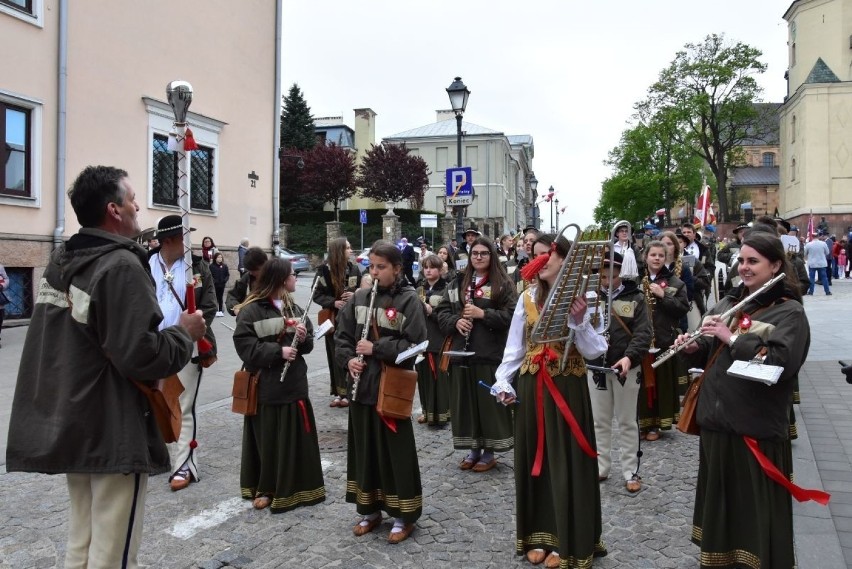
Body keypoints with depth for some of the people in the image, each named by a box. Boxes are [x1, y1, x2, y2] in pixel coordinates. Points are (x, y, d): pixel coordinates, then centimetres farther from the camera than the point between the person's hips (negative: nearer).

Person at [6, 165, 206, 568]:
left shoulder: (60, 260, 8)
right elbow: (141, 357, -26)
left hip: (70, 424, 9)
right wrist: (185, 333, -10)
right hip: (115, 432, -9)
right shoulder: (121, 266, -19)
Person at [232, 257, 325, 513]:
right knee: (268, 440, 4)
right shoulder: (251, 310, -11)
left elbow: (308, 344, 13)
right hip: (266, 386, -6)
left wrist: (304, 338, -9)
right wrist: (278, 351, -23)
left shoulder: (294, 308, 10)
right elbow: (245, 346, -18)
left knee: (297, 438, 10)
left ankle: (296, 486, 25)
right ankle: (264, 489, 21)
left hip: (294, 383, 6)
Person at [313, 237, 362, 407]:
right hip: (333, 319, -2)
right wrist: (333, 302, -19)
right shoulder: (324, 270, -6)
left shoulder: (354, 269, 2)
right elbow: (317, 295, -5)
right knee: (335, 356, 3)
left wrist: (355, 296, -11)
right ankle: (337, 392, 12)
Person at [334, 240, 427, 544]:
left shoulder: (409, 300, -8)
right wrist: (349, 359, -7)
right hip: (362, 385, 5)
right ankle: (370, 510, 30)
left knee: (395, 451, 3)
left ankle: (403, 517, 18)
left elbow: (414, 344, -14)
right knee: (364, 448, 14)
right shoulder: (359, 298, 7)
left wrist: (376, 348, -18)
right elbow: (342, 335, 11)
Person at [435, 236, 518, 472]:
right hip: (461, 352, 4)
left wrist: (482, 313, -18)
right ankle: (474, 449, 22)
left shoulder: (502, 284, -1)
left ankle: (489, 452, 13)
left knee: (489, 402, 0)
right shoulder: (457, 283, 13)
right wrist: (455, 321, -9)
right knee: (466, 401, 9)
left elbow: (511, 315, -10)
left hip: (490, 353, -4)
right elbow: (442, 311, 11)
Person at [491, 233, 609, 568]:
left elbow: (594, 351, -11)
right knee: (534, 460, 11)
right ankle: (538, 535, 26)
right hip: (532, 388, 4)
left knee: (566, 462, 3)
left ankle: (565, 541, 17)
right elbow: (514, 347, 8)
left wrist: (579, 320, -24)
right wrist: (503, 382, -2)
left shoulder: (580, 298, -6)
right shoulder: (527, 298, 5)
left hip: (567, 389, -4)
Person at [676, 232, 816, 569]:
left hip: (757, 429, -6)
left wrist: (731, 338, -23)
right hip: (716, 421, 7)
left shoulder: (790, 313, -8)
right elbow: (710, 356, 18)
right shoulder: (727, 304, 12)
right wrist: (693, 348, -3)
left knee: (756, 512, 4)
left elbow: (781, 362, -24)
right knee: (719, 503, 19)